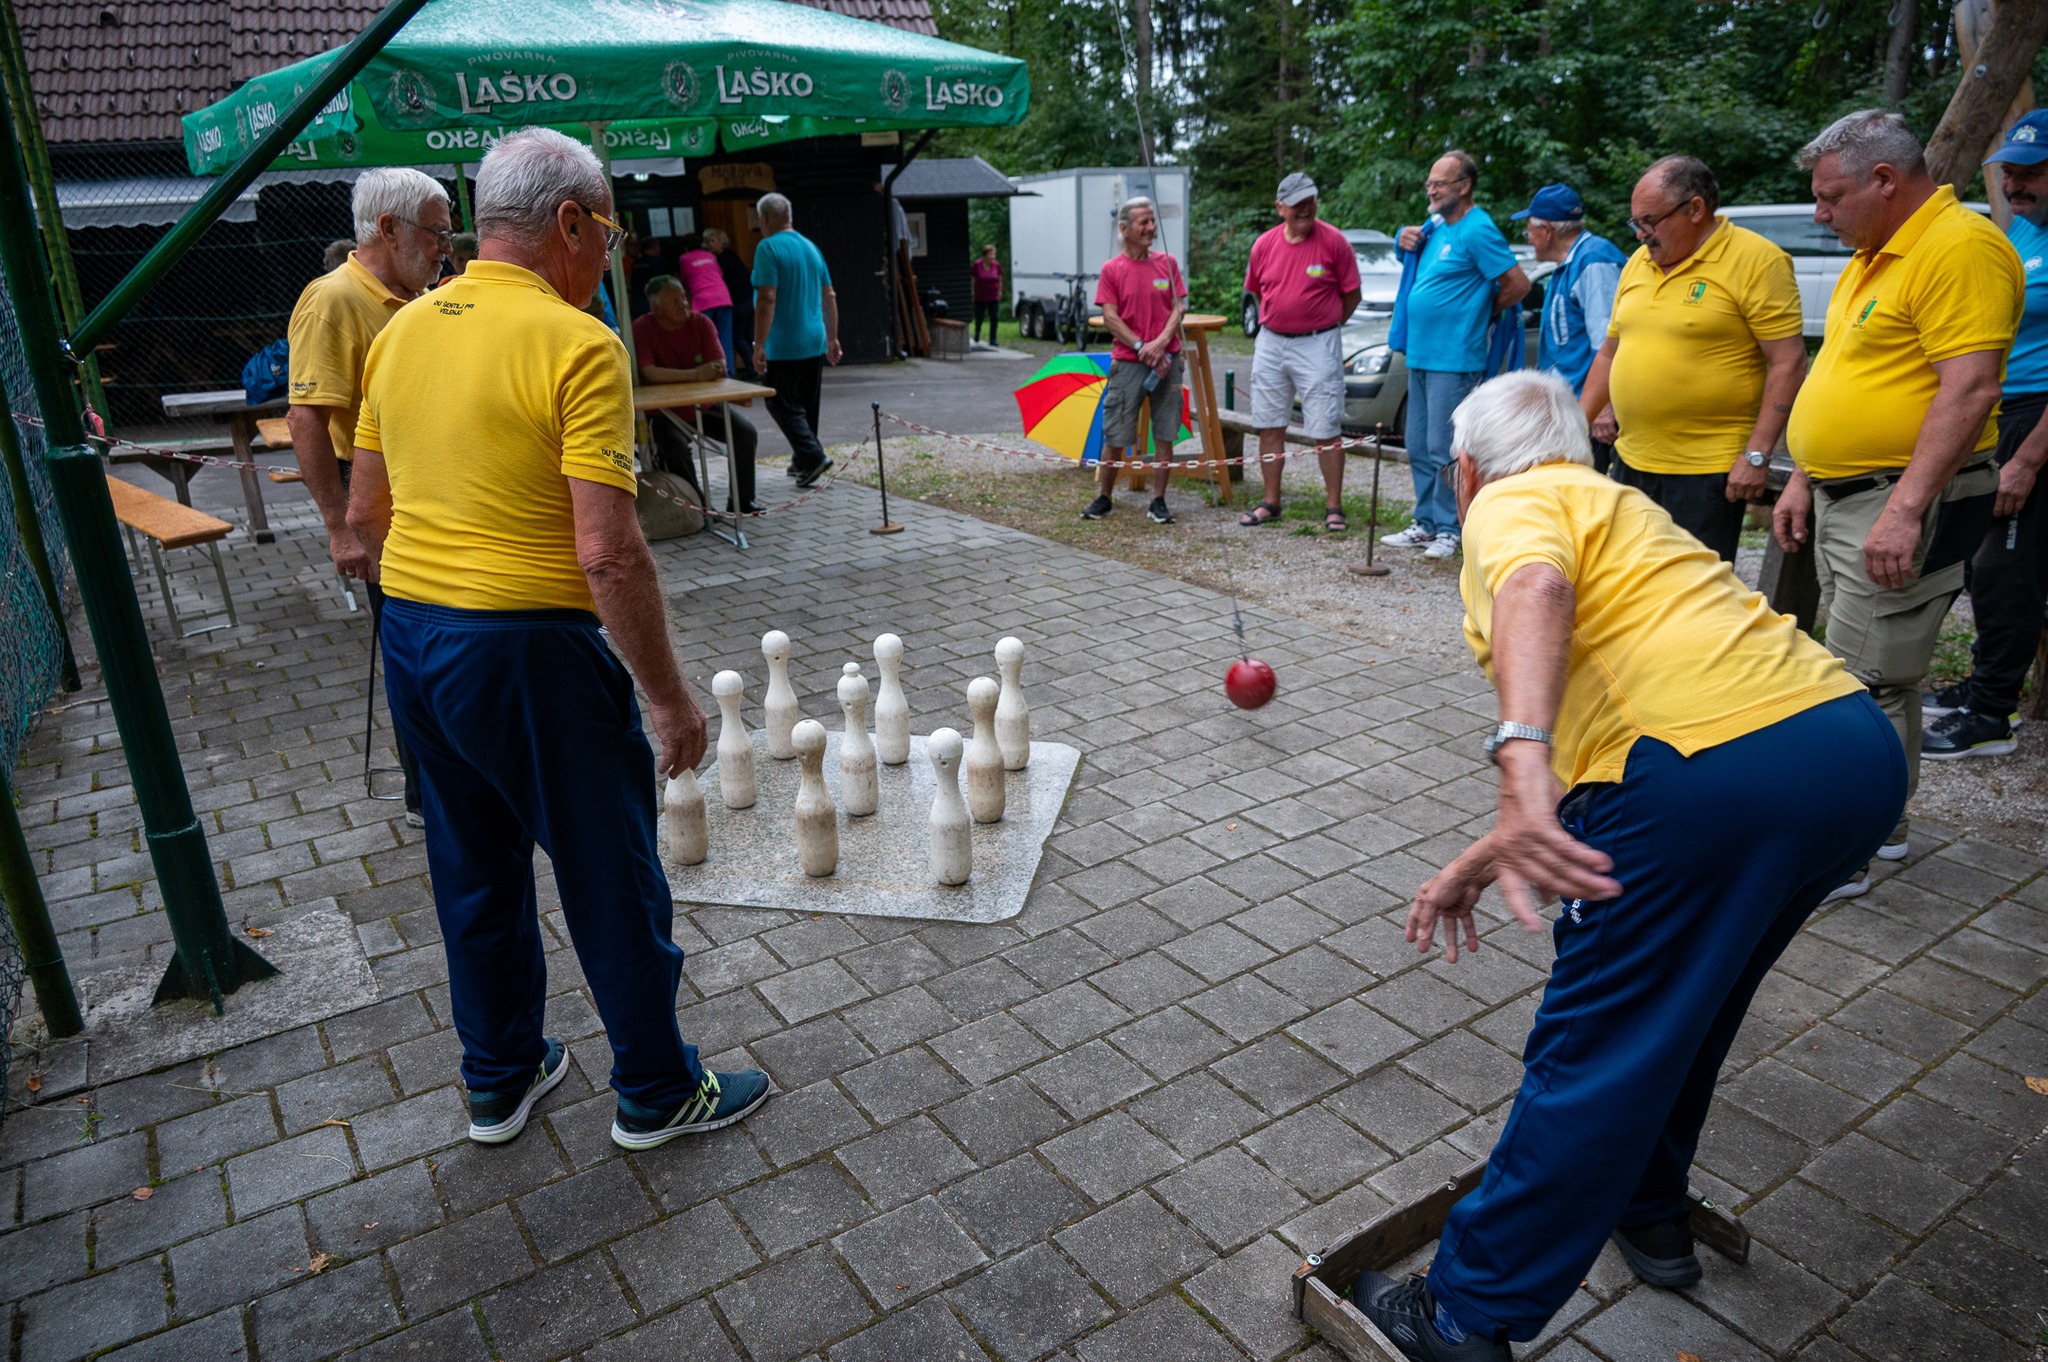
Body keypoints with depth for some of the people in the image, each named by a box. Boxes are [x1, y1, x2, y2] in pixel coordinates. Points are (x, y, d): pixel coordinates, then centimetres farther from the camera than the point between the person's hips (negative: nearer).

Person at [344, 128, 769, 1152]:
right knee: (611, 876, 8)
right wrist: (669, 695, -14)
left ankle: (498, 1077, 36)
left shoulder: (401, 333, 8)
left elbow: (367, 512, 14)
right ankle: (656, 1092, 24)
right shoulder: (577, 345, -17)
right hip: (528, 647, -8)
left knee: (473, 868, 20)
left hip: (411, 636, 8)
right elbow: (608, 554, -22)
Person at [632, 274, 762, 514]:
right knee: (676, 446, -32)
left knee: (746, 432, -9)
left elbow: (720, 366, -11)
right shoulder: (642, 328, -16)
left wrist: (709, 373, -33)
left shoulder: (700, 322, -5)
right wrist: (694, 374, -35)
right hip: (664, 410, -4)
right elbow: (648, 372, -30)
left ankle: (742, 499, 6)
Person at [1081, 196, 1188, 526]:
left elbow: (1179, 307, 3)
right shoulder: (1112, 269, 0)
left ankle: (1158, 502, 10)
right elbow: (1110, 318, -5)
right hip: (1127, 362, -2)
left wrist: (1161, 342, -13)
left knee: (1164, 434, 2)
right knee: (1115, 436, 0)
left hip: (1166, 360, 2)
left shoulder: (1167, 263, 8)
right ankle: (1103, 498, 16)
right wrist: (1142, 348, -14)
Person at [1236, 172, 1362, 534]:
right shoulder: (1264, 245, 3)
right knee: (1270, 426, 9)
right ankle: (1271, 503, 19)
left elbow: (1352, 294, 0)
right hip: (1270, 344, 4)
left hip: (1318, 345, -4)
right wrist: (1276, 322, 14)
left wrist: (1324, 327, 4)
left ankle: (1334, 508, 3)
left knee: (1326, 431, -4)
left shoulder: (1334, 242, -7)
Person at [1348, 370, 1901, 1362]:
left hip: (1717, 767, -9)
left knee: (1596, 1049, 0)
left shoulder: (1514, 503, 6)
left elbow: (1536, 589, -21)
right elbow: (1601, 725, 30)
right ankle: (1649, 1213, 46)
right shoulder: (1617, 507, 32)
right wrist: (1498, 852, 25)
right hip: (1862, 747, 9)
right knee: (1685, 1001, 28)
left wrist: (1520, 761, -35)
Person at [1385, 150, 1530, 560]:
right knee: (1419, 449, 13)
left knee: (1444, 450, -6)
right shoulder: (1437, 226, 13)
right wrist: (1407, 240, 7)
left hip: (1453, 360, -9)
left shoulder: (1477, 230, -13)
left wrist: (1484, 314, 1)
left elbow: (1517, 284, -15)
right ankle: (1426, 524, 22)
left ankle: (1449, 530, 3)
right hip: (1420, 354, 9)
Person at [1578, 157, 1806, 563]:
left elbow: (1788, 363, -12)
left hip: (1708, 471, -7)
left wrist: (1757, 455, -17)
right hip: (1631, 461, 7)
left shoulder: (1757, 262, -9)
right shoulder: (1638, 263, 12)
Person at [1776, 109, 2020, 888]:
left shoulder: (1959, 248, -15)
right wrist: (1803, 480, 17)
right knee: (1884, 676, 17)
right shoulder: (1874, 256, 16)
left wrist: (1905, 508, -27)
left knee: (1865, 684, -7)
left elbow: (1969, 388, -22)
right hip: (1845, 499, 10)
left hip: (1906, 505, -10)